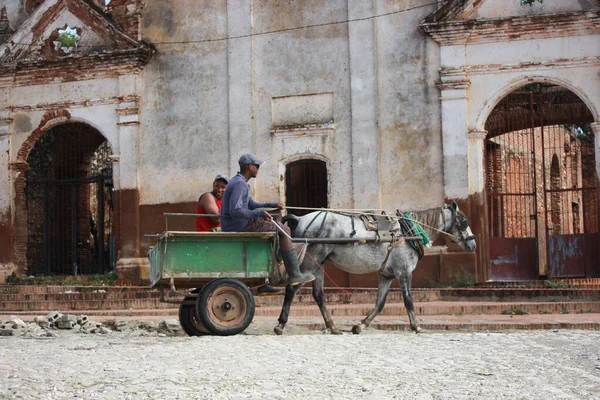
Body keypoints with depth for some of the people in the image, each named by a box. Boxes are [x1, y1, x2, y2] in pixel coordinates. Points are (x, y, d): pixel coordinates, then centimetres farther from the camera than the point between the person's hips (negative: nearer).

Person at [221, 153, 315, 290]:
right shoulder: (240, 184, -19)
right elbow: (234, 211, -30)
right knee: (283, 230, -4)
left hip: (232, 228, 11)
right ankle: (294, 275, -4)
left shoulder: (238, 182, 16)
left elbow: (252, 205, 25)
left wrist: (272, 205, 14)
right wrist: (260, 213, -30)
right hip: (239, 228, -11)